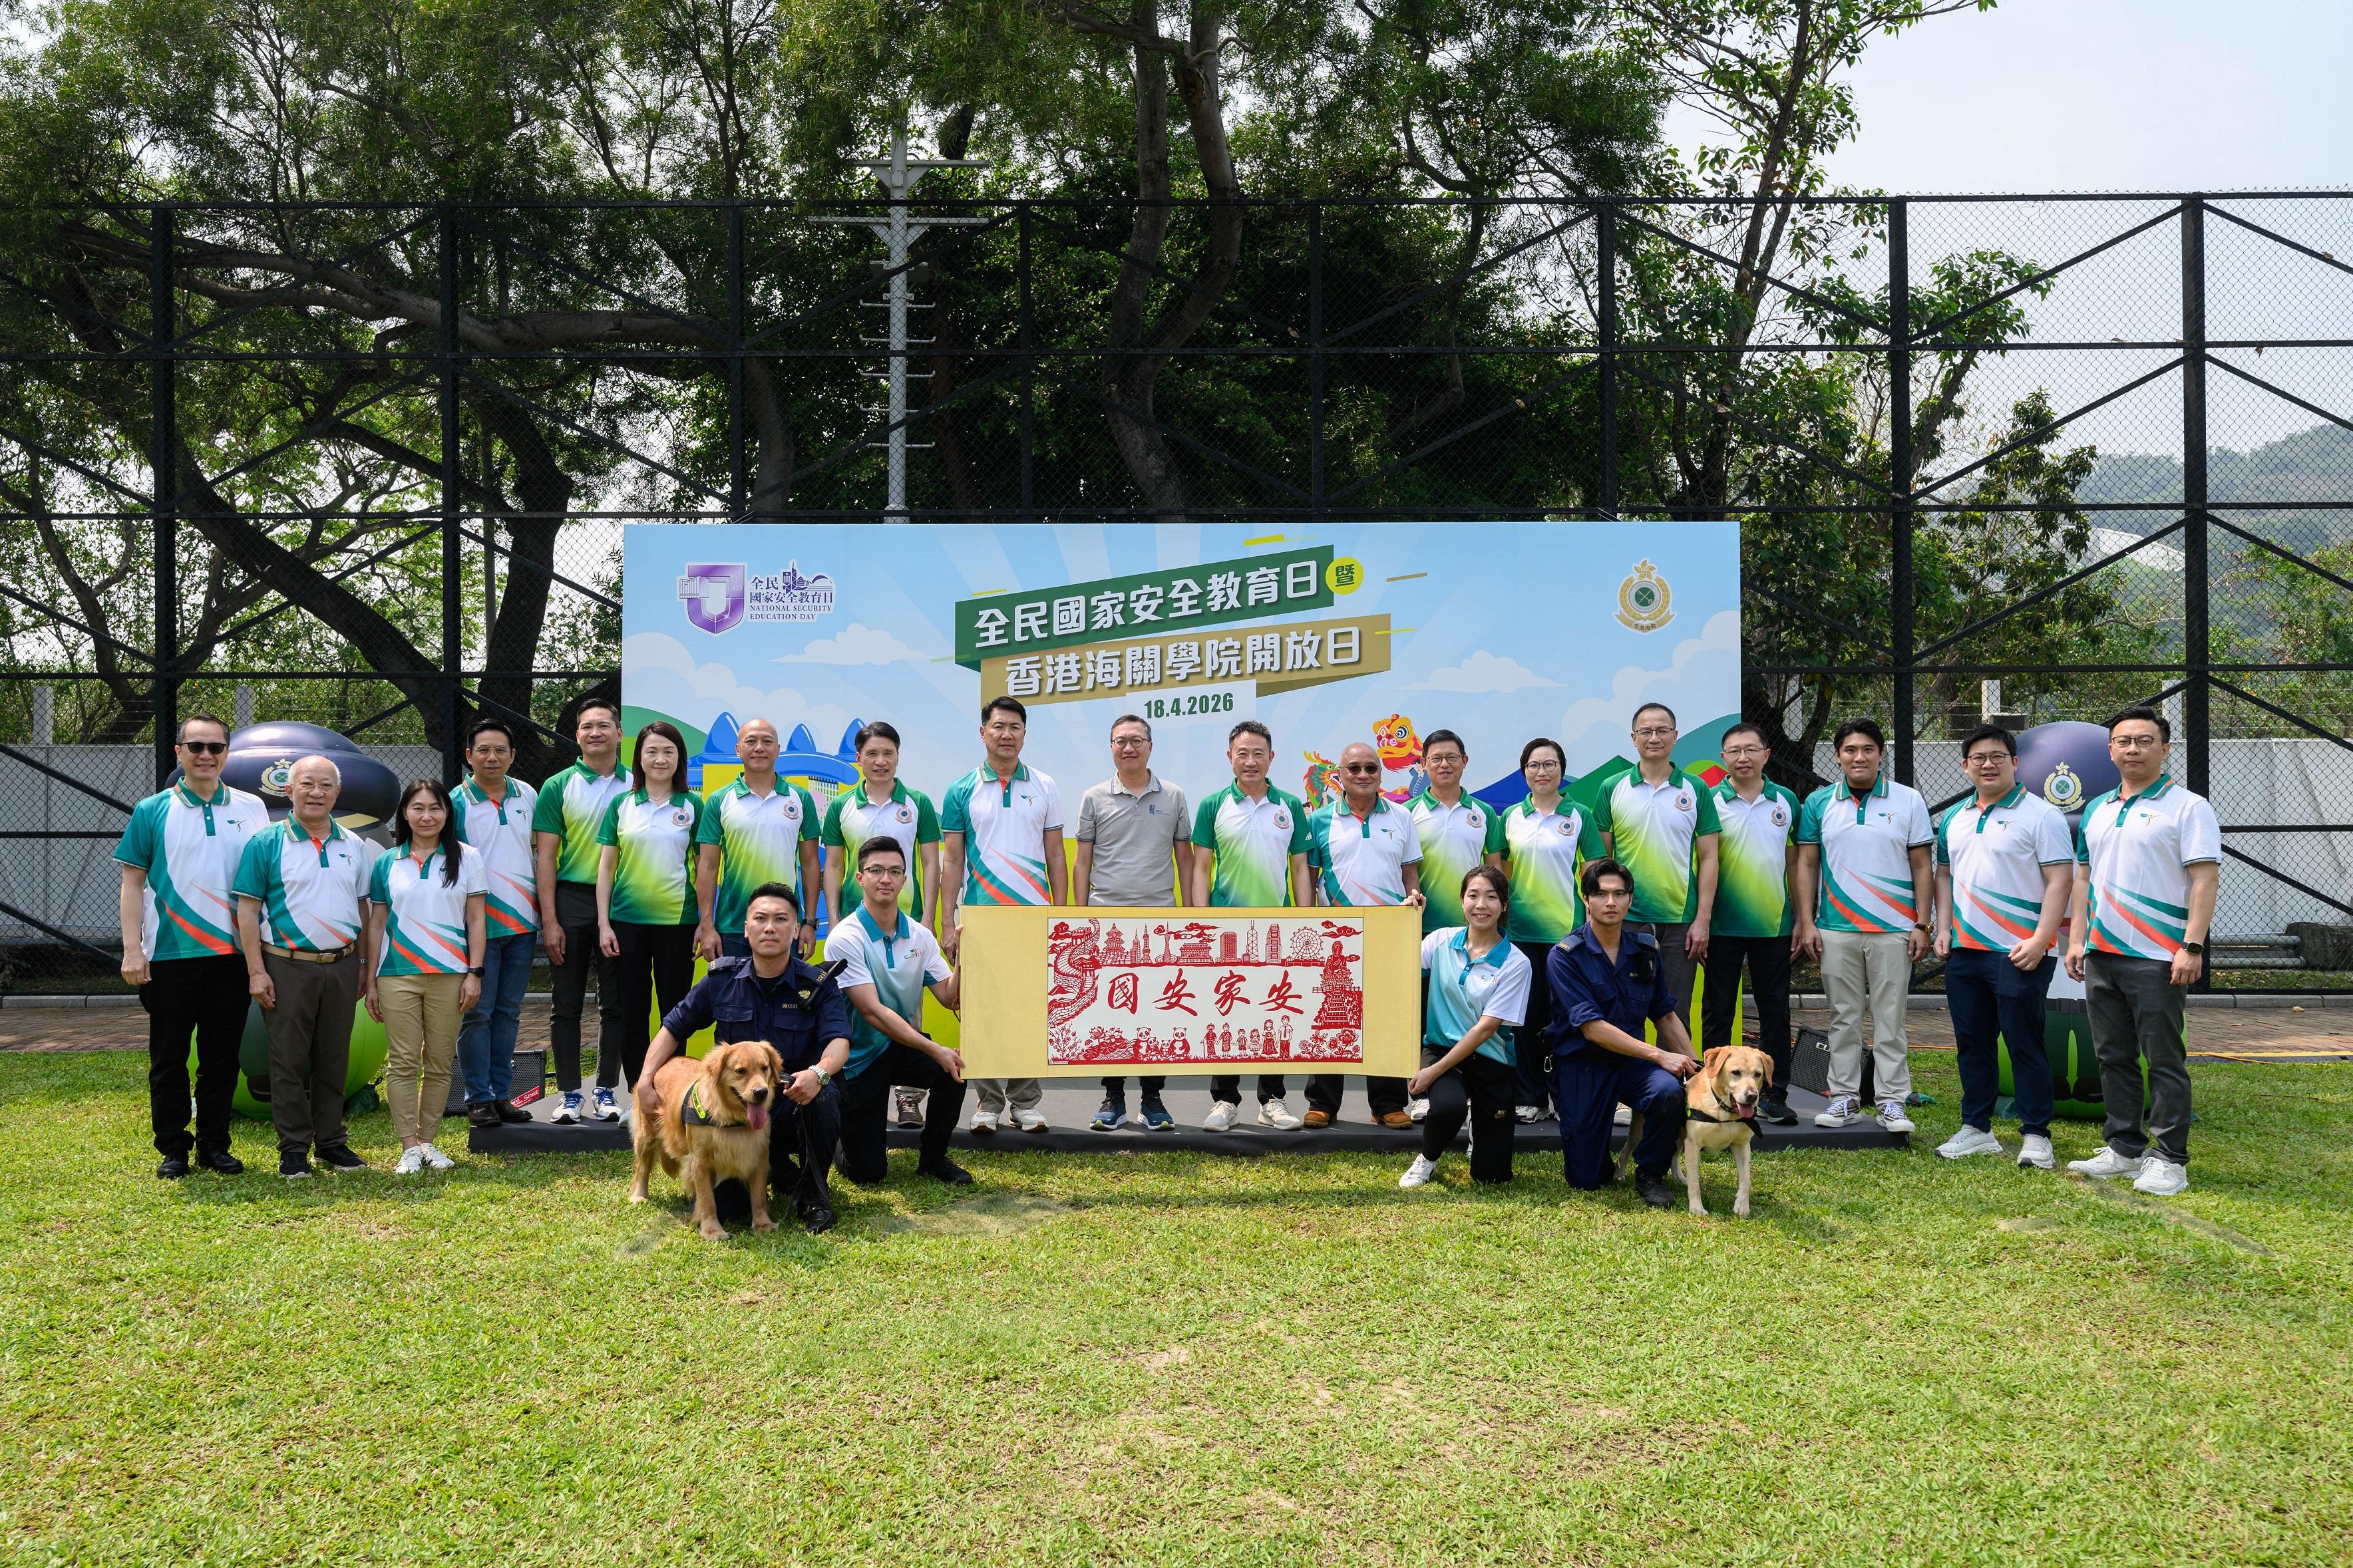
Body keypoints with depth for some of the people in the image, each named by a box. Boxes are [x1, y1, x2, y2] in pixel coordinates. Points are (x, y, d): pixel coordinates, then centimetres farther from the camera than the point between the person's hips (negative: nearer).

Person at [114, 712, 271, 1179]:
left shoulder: (251, 809, 7)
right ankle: (172, 1148, 15)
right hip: (169, 958, -1)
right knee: (169, 1058, 5)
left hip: (231, 956, 1)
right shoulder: (152, 811, 2)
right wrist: (132, 951, -6)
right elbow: (133, 884, 2)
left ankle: (214, 1145, 18)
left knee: (222, 1057, 7)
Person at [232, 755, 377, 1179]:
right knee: (289, 1061, 1)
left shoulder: (355, 846, 10)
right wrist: (257, 971, -9)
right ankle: (294, 1148, 9)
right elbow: (247, 910, -4)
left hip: (341, 966, 4)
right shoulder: (266, 844, -2)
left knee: (334, 1060, 9)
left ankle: (331, 1141, 18)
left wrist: (363, 965, 11)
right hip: (288, 966, -3)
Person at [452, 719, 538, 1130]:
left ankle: (502, 1093, 17)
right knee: (478, 1013, 0)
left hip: (523, 924, 4)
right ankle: (478, 1097, 7)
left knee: (509, 1011, 10)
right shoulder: (456, 802, -6)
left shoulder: (528, 796, 7)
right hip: (479, 924, -4)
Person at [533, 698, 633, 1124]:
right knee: (567, 1004, 3)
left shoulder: (636, 787, 7)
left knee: (615, 1004, 5)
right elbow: (545, 857, -1)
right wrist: (549, 919, -8)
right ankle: (569, 1093, 11)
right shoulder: (558, 787, 2)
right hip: (571, 900, -1)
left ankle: (606, 1093, 14)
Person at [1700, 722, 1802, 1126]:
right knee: (1718, 1012, 4)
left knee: (1775, 1012, 6)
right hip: (1723, 926, -2)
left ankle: (1774, 1095, 14)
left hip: (1773, 925, 2)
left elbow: (1795, 862, 12)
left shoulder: (1786, 802, 7)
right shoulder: (1710, 801, -1)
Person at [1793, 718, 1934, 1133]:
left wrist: (1922, 925, -2)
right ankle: (1844, 1096, 15)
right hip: (1835, 931, 1)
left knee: (1890, 1019, 2)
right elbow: (1806, 864, 8)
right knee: (1844, 1018, 7)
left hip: (1893, 931, -1)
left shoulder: (1909, 801, 4)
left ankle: (1892, 1101, 8)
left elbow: (1921, 868, 5)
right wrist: (1806, 922, 1)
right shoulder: (1819, 803, 7)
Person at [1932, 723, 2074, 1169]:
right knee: (1971, 1043, 11)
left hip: (2018, 953, -6)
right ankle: (1976, 1129, 21)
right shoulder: (1954, 819, 15)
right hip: (1964, 950, 6)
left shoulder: (2040, 814, -5)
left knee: (2025, 1044, -2)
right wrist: (1943, 929, 10)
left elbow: (2060, 881, -10)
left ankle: (2036, 1135, 7)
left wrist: (2040, 940, -18)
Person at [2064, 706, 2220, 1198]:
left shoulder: (2187, 808, -5)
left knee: (2164, 1061, -2)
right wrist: (2076, 940, 10)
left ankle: (2169, 1159, 5)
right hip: (2101, 955, 7)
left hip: (2156, 958, -7)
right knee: (2113, 1057, 12)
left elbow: (2205, 879, -11)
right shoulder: (2097, 811, 14)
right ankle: (2124, 1147, 21)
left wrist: (2192, 946, -19)